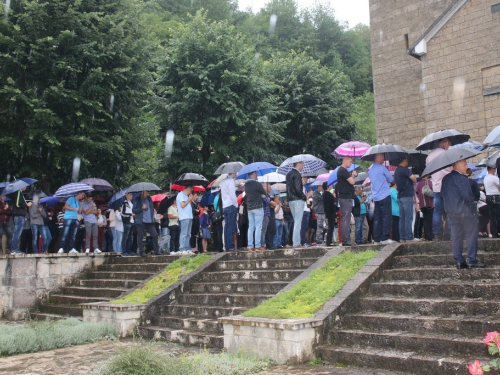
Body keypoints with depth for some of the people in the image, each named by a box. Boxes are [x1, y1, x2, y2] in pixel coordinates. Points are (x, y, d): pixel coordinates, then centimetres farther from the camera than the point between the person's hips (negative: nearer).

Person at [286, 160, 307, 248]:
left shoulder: (289, 174, 15)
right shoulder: (297, 174, -13)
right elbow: (298, 189, -20)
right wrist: (305, 197, -10)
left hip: (290, 200, 9)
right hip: (298, 200, -9)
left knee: (296, 221, 16)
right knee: (298, 222, -6)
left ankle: (296, 241, 19)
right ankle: (296, 242, -7)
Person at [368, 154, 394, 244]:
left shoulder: (370, 170, 15)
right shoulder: (382, 168, -6)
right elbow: (391, 179, 0)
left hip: (375, 198, 7)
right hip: (385, 196, -7)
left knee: (377, 218, 7)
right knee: (386, 217, -5)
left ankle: (377, 238, 7)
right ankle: (385, 238, -9)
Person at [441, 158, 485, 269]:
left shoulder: (445, 178, 11)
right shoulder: (460, 178, -15)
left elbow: (443, 194, 16)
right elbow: (467, 195, -20)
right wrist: (472, 203, -4)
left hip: (452, 213, 8)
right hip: (466, 211, -7)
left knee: (456, 237, 9)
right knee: (471, 236, 1)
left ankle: (459, 261, 9)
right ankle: (472, 261, 1)